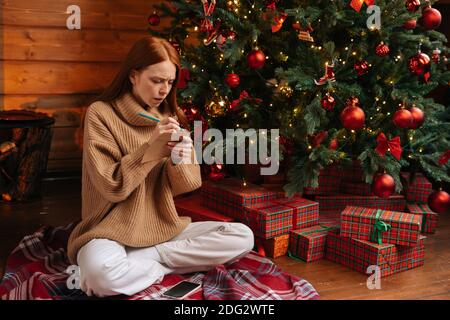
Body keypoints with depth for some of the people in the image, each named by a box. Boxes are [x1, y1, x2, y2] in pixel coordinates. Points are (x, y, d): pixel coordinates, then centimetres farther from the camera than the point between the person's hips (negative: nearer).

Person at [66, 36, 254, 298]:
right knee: (100, 272, -39)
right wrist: (152, 148, -20)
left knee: (243, 237, -13)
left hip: (163, 227, 6)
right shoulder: (101, 113, -7)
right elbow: (111, 187, -13)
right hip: (115, 231, -5)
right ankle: (162, 268, -10)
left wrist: (179, 162, -16)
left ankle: (138, 260, -13)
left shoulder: (170, 116, 8)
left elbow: (183, 186, 5)